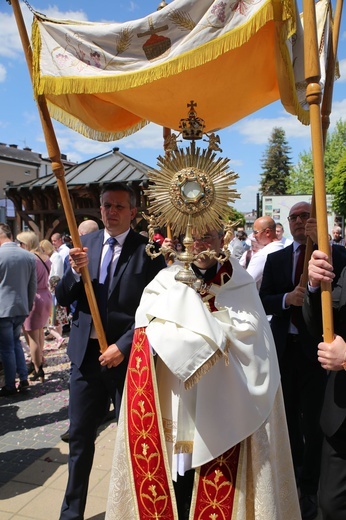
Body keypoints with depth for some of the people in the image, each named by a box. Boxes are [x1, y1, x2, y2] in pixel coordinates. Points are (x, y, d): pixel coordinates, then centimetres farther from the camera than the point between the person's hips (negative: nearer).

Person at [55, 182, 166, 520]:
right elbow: (62, 299, 4)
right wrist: (76, 271, -15)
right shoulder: (84, 244, 5)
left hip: (127, 355, -3)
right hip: (86, 352, 4)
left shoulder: (148, 250, -7)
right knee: (80, 436, 14)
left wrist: (122, 346, -14)